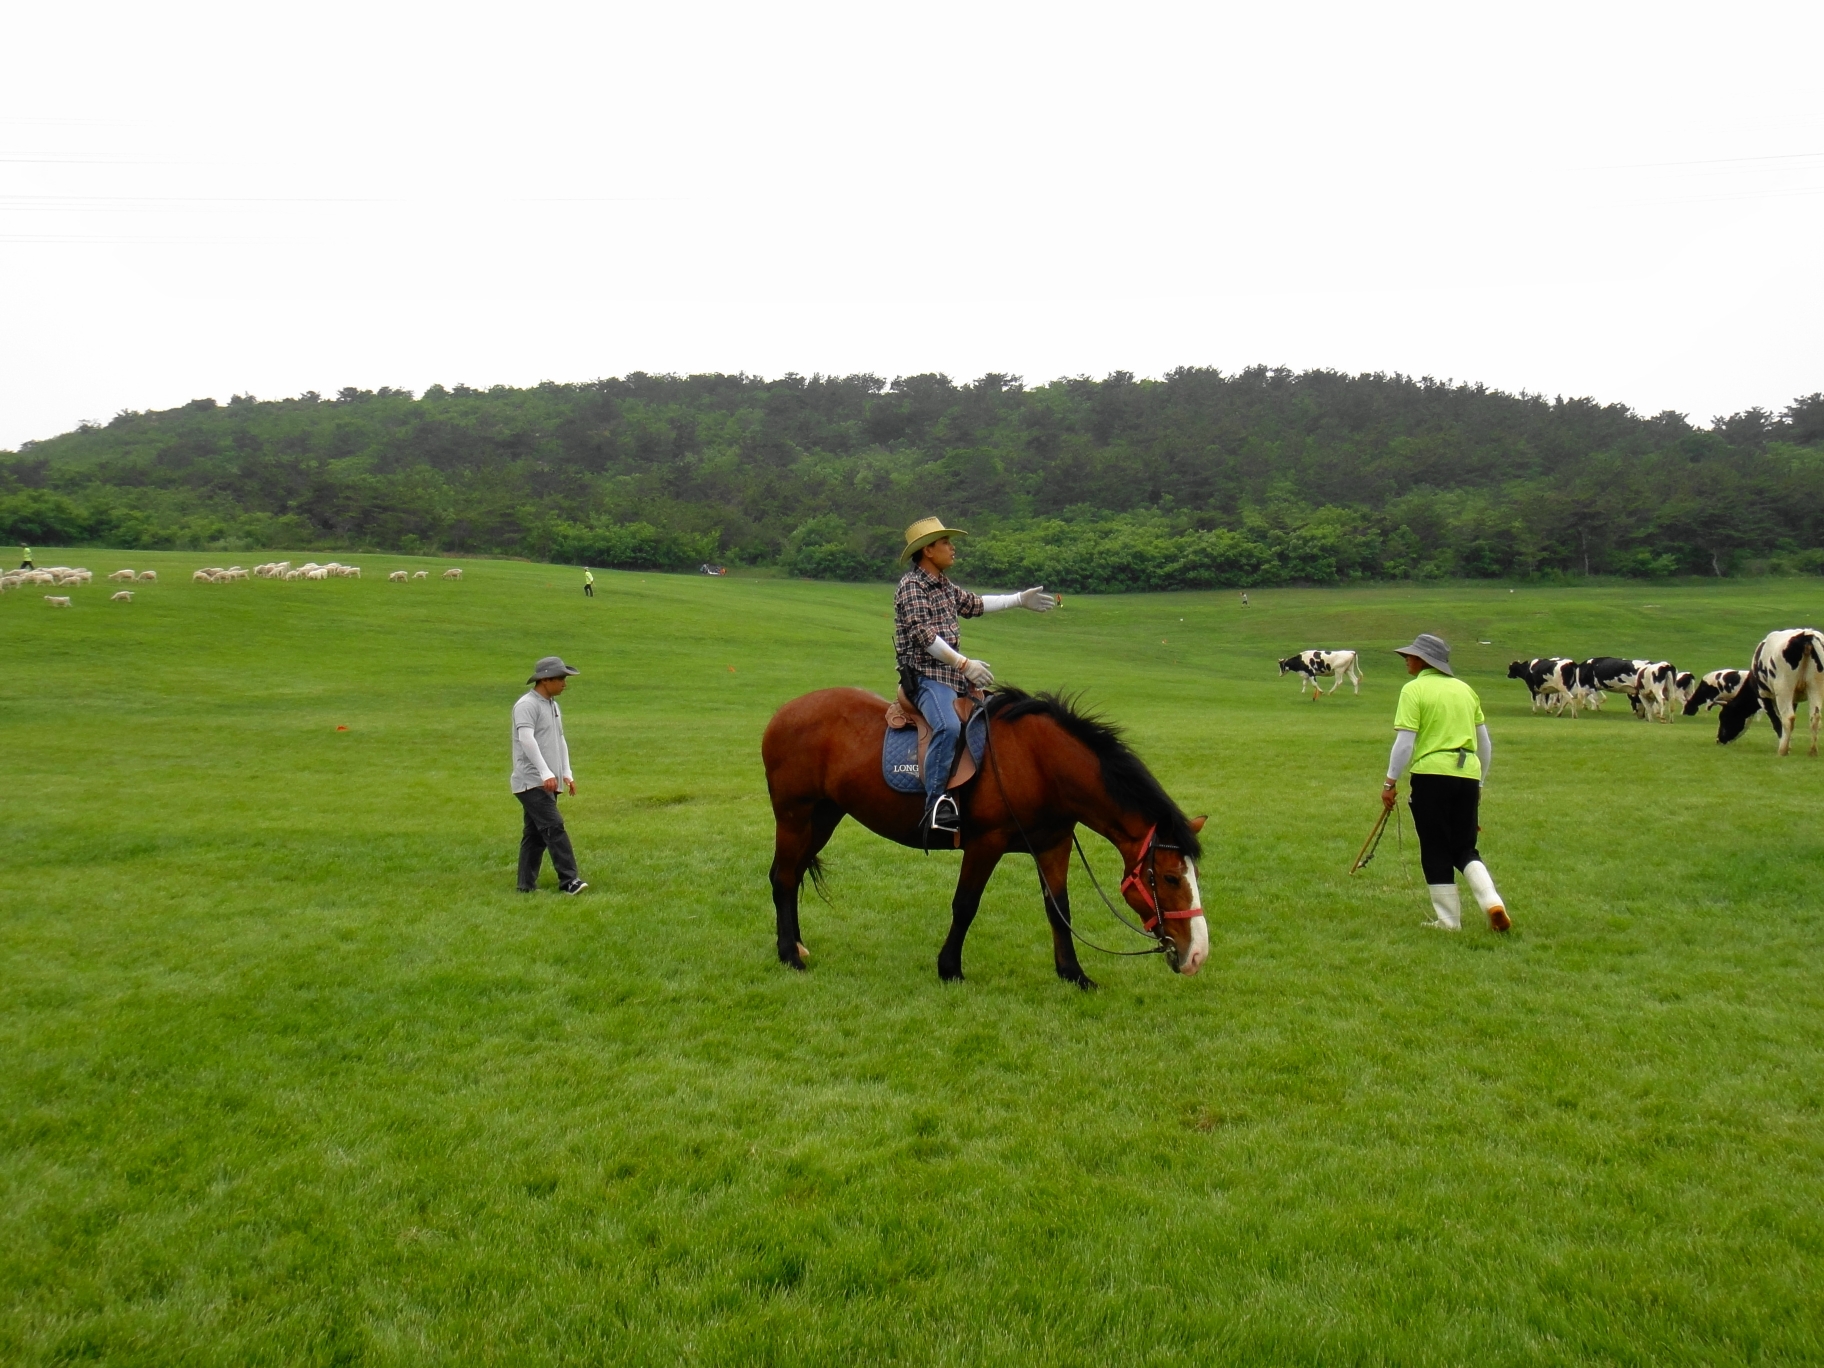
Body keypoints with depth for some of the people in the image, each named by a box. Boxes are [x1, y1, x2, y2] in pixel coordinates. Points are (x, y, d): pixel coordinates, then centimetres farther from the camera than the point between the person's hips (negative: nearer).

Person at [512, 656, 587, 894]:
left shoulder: (554, 706, 18)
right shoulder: (527, 705, -11)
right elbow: (527, 740, -22)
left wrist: (567, 773, 16)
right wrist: (546, 773, -28)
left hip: (548, 783, 9)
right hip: (532, 782, -9)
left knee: (535, 834, 10)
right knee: (554, 827, -16)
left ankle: (527, 885, 14)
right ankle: (569, 880, -19)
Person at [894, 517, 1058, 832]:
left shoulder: (944, 585, 16)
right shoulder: (911, 586, -11)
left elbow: (974, 604, 29)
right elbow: (924, 635, -20)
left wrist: (1021, 600, 30)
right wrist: (964, 663, -23)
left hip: (953, 673, 10)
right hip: (924, 674, -10)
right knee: (948, 726, -33)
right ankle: (936, 802, -33)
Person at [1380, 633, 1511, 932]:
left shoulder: (1414, 689, -4)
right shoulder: (1465, 689, 14)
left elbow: (1404, 743, -11)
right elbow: (1485, 744, 19)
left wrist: (1390, 782, -3)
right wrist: (1479, 783, 29)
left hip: (1432, 775, -5)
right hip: (1468, 775, 5)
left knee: (1436, 851, 6)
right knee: (1465, 848, 15)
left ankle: (1448, 920, 11)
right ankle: (1493, 902, -3)